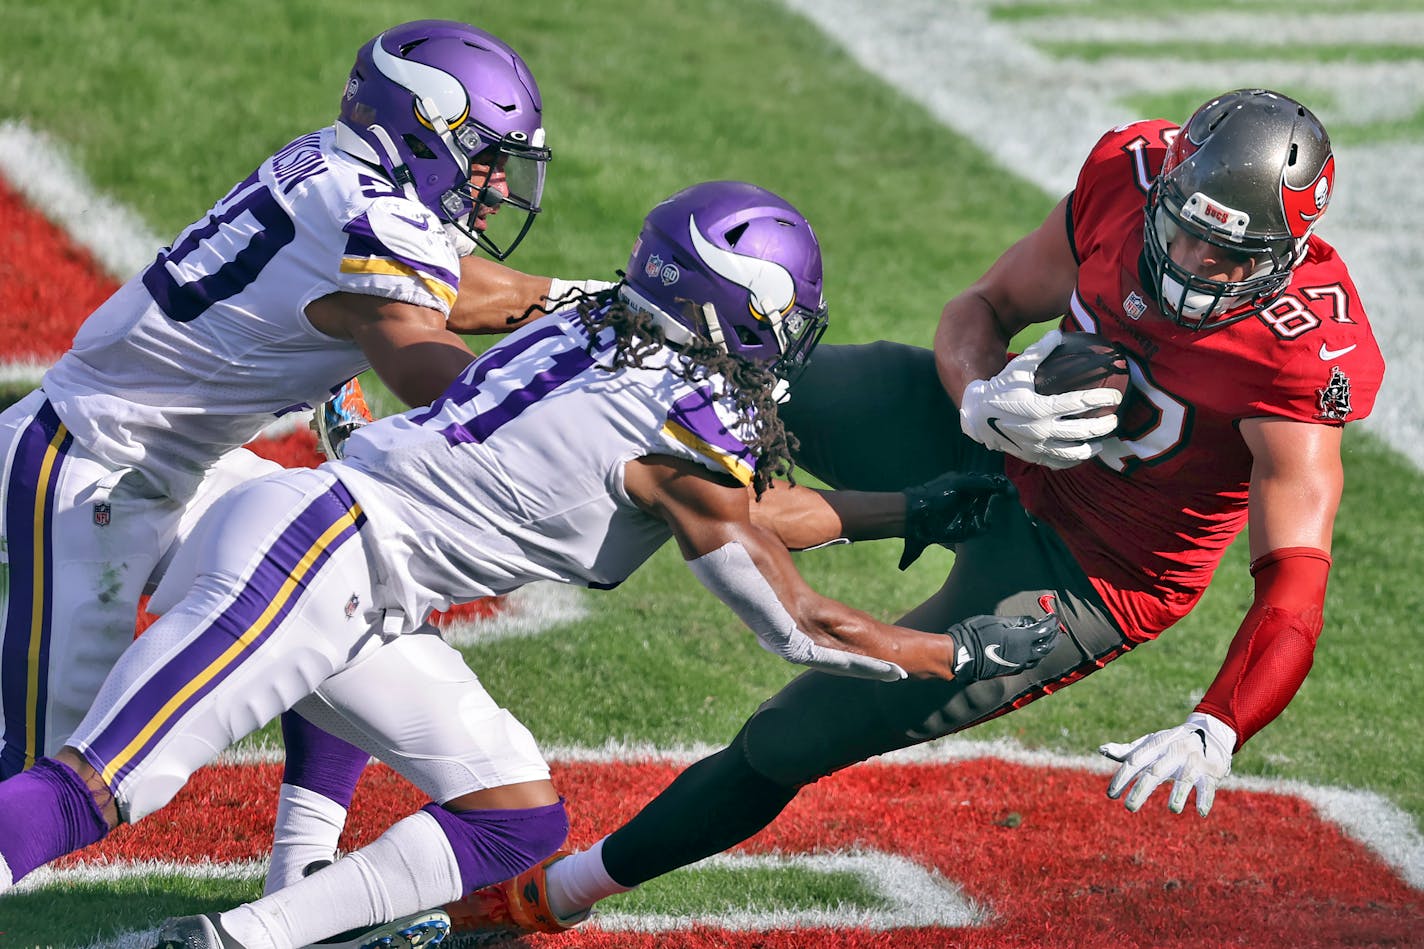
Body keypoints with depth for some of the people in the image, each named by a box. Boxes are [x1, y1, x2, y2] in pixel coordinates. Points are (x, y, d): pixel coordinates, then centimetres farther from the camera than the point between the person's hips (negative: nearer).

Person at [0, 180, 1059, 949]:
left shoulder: (588, 333, 15)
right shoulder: (685, 430, -11)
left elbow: (738, 507, 28)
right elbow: (801, 626, -1)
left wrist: (915, 510, 30)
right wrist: (968, 653, 9)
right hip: (309, 557, -9)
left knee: (517, 818, 12)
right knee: (96, 789, -18)